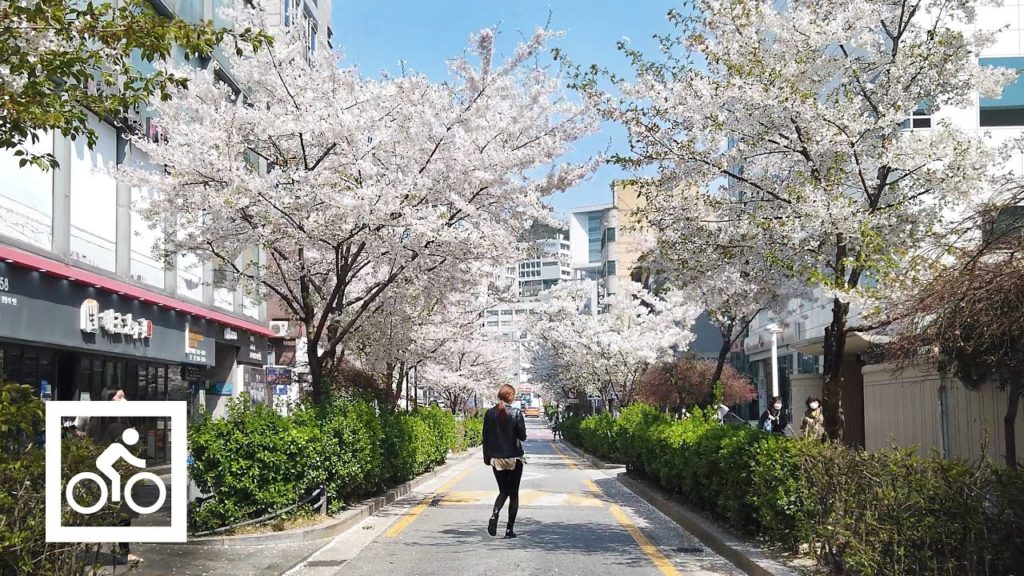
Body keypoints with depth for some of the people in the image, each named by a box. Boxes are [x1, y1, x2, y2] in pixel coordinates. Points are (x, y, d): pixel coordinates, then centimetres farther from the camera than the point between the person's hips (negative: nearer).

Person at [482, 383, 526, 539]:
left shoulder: (490, 413, -1)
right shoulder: (516, 413, -10)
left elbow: (486, 437, 2)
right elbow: (522, 436, -11)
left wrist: (487, 457, 11)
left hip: (496, 458, 3)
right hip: (514, 458, -3)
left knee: (503, 491, 16)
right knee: (513, 493, 8)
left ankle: (494, 514, -11)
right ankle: (510, 529, 5)